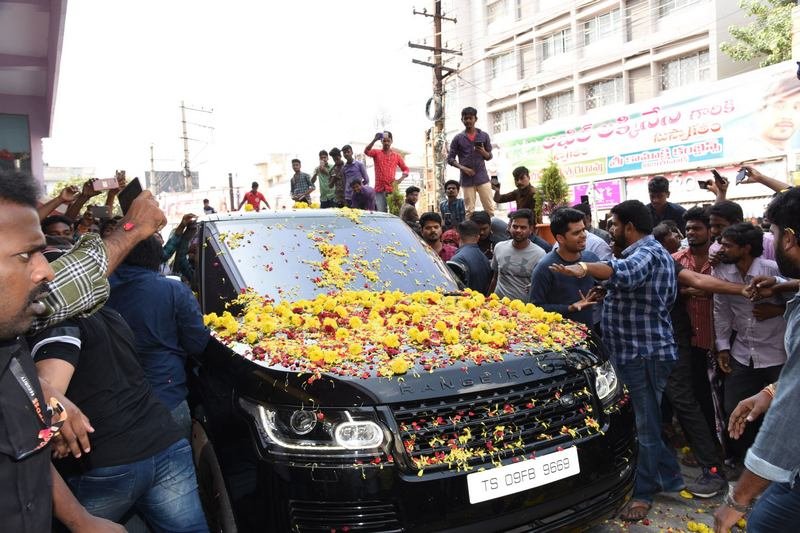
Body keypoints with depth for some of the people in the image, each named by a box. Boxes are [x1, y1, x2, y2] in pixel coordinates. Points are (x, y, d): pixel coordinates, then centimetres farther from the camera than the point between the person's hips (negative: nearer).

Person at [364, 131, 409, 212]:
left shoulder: (397, 156, 11)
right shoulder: (376, 153, 8)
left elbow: (406, 170, 13)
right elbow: (366, 151, -12)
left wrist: (399, 180, -5)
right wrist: (375, 139, -23)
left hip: (392, 189, 1)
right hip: (379, 189, -1)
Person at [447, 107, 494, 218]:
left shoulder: (484, 136, 7)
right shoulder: (458, 138, 5)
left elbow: (489, 156, 11)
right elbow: (450, 158, 4)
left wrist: (484, 152, -12)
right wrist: (462, 168, -11)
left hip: (482, 177, 1)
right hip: (466, 179, 0)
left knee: (489, 208, -3)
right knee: (469, 211, 2)